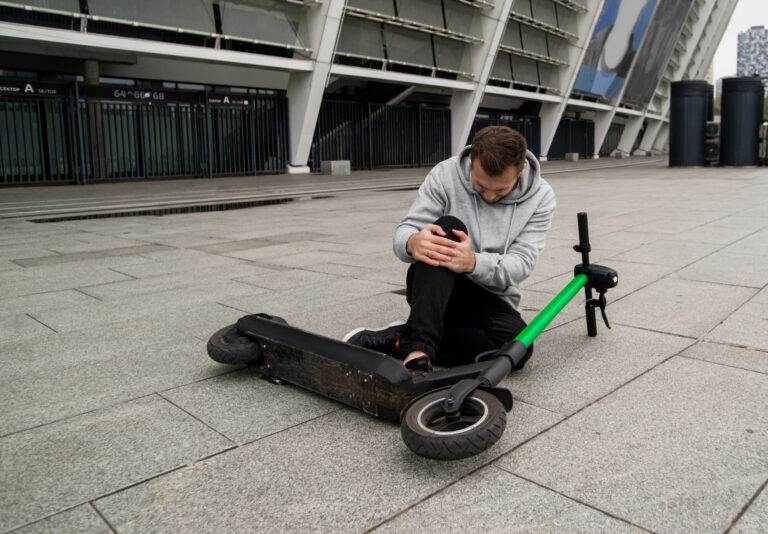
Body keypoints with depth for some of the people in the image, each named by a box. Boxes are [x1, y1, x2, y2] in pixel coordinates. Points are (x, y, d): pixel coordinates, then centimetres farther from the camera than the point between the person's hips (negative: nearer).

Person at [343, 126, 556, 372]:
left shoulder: (541, 197, -6)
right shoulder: (445, 174, -9)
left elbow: (521, 263, -14)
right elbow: (404, 232, -12)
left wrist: (473, 263, -36)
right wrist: (413, 243, -39)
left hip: (490, 299, 2)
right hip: (434, 288, -1)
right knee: (447, 228, -32)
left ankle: (400, 341, -25)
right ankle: (418, 348, -45)